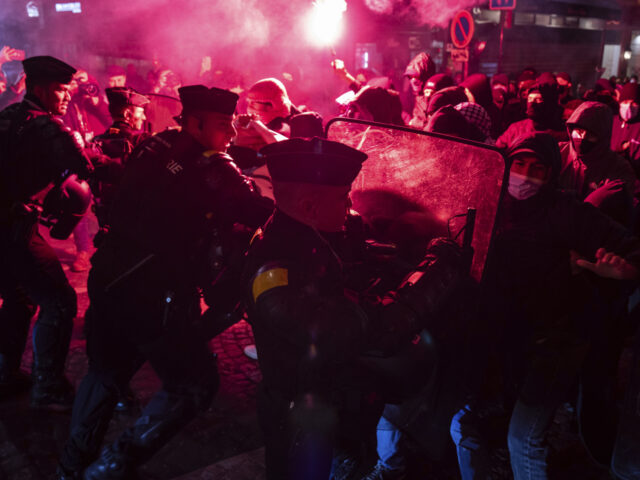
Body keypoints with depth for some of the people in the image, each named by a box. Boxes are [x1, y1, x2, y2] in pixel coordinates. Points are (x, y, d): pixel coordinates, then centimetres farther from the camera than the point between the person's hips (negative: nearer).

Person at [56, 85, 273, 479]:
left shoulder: (155, 147, 8)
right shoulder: (212, 169, -14)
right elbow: (263, 212, -15)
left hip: (110, 278, 8)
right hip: (157, 295, -8)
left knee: (106, 372, 27)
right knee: (195, 384, 9)